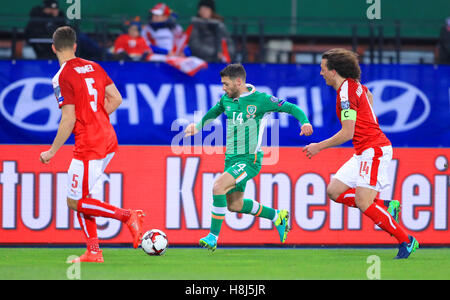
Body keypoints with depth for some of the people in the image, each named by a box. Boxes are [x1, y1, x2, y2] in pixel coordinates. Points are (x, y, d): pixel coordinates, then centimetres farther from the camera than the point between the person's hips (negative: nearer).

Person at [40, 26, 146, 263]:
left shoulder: (62, 77, -13)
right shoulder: (93, 67, 9)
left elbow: (68, 120, -16)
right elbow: (116, 99, 10)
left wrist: (52, 152, -7)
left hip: (88, 145, -8)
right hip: (108, 140, 8)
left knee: (75, 202, -1)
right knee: (82, 198, 14)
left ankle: (128, 216, -12)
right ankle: (93, 252, 10)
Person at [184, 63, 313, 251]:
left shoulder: (260, 100, -12)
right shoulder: (226, 100, 6)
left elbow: (291, 108, -8)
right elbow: (214, 112, 29)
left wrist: (304, 122, -24)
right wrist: (198, 126, 23)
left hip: (250, 159, -8)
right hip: (231, 158, 8)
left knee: (219, 186, -27)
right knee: (234, 205, 13)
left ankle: (213, 237, -20)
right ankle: (277, 217, 35)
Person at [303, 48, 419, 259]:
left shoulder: (346, 93, -17)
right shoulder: (354, 85, 12)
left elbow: (347, 133, -20)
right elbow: (369, 96, 37)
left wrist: (319, 147, -10)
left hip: (373, 150, -10)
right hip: (364, 152, 10)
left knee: (363, 204, -15)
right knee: (334, 191, 6)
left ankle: (406, 241, -6)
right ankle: (386, 207, 6)